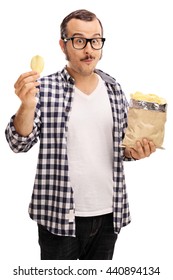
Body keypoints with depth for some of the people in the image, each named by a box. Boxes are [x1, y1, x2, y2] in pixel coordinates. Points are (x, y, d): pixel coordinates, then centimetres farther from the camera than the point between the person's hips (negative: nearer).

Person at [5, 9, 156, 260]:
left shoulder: (114, 89, 4)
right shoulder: (45, 89, -8)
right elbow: (19, 144, -12)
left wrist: (133, 151, -8)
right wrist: (27, 105, -29)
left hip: (109, 213, 4)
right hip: (59, 214, -4)